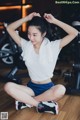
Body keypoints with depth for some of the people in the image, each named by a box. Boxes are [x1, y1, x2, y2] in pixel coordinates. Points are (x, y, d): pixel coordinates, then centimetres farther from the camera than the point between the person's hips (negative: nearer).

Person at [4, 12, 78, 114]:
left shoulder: (53, 46, -9)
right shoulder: (26, 45, -1)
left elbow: (74, 33, -16)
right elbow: (10, 29, 0)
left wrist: (54, 21, -16)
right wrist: (27, 18, -8)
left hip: (48, 88, -2)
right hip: (31, 87, 2)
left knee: (61, 89, -37)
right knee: (8, 86, -25)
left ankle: (26, 101, -20)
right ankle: (41, 105, -23)